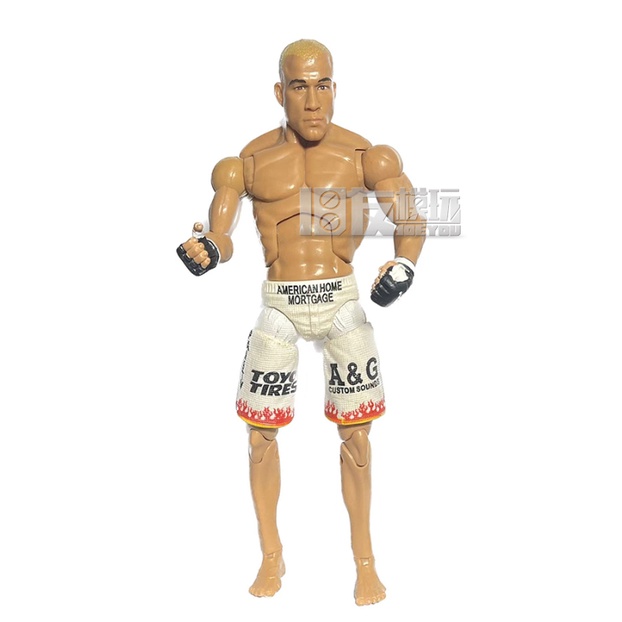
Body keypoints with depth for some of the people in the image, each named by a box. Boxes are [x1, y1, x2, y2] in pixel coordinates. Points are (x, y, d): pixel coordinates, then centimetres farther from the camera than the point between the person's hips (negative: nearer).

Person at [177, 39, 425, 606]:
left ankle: (364, 559, 20)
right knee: (260, 436, 3)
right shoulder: (251, 162, 0)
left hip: (343, 302, -1)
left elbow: (411, 220, -2)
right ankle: (272, 556, 24)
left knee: (355, 435, 2)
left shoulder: (362, 155, -3)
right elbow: (220, 237, -2)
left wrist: (403, 265, -23)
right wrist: (206, 251, -26)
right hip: (279, 305, 1)